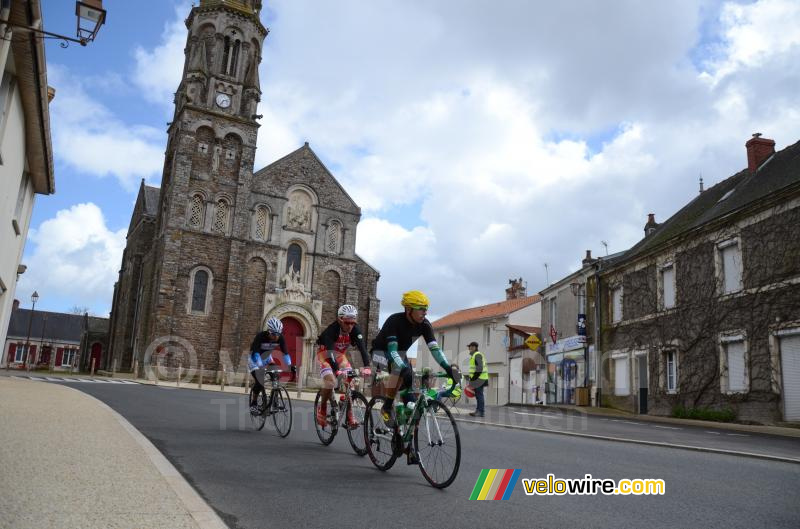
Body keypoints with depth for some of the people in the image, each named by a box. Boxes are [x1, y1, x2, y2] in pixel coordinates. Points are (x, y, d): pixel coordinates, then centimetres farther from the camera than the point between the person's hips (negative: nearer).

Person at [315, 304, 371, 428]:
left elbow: (362, 348, -32)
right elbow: (330, 351, -43)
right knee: (330, 381, -26)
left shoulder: (355, 330, -22)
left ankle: (349, 415, -7)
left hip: (340, 355, 4)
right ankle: (322, 409, -2)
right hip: (325, 353, -4)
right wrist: (337, 370, -57)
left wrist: (367, 366, -48)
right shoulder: (332, 329, -33)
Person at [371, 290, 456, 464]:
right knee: (400, 369, -40)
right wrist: (405, 369, -55)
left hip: (399, 353, 5)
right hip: (381, 352, -5)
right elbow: (392, 350, -40)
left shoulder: (424, 325, -17)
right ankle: (387, 408, -21)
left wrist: (448, 367, -36)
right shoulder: (395, 321, -32)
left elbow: (434, 348, -22)